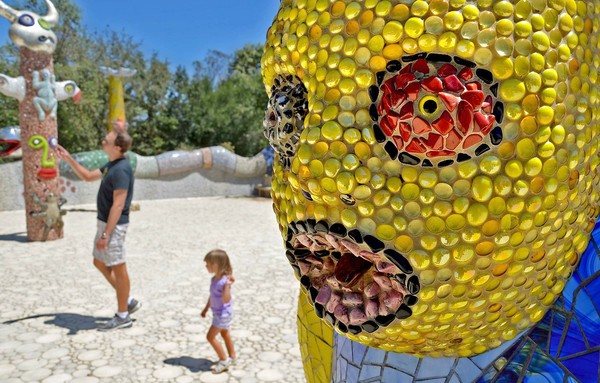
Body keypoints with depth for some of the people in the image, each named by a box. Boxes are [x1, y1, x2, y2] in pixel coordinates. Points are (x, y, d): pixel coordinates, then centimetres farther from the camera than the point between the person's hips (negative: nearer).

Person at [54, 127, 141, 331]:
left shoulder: (121, 170, -22)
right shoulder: (112, 165, 9)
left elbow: (118, 205, -24)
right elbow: (88, 176, 24)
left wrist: (106, 234, -23)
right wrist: (68, 158, 15)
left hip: (113, 225, -10)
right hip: (105, 222, 10)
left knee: (118, 268, 0)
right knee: (100, 263, 19)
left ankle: (123, 316, 14)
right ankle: (128, 301, 27)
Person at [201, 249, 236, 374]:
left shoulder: (224, 281, -30)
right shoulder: (214, 279, -2)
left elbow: (226, 300, -38)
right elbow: (212, 296, 11)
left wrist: (228, 285, -45)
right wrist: (206, 309, 19)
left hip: (223, 313, -9)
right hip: (219, 312, 9)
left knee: (210, 336, -4)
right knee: (224, 333, 23)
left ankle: (224, 360, 9)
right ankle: (231, 357, 41)